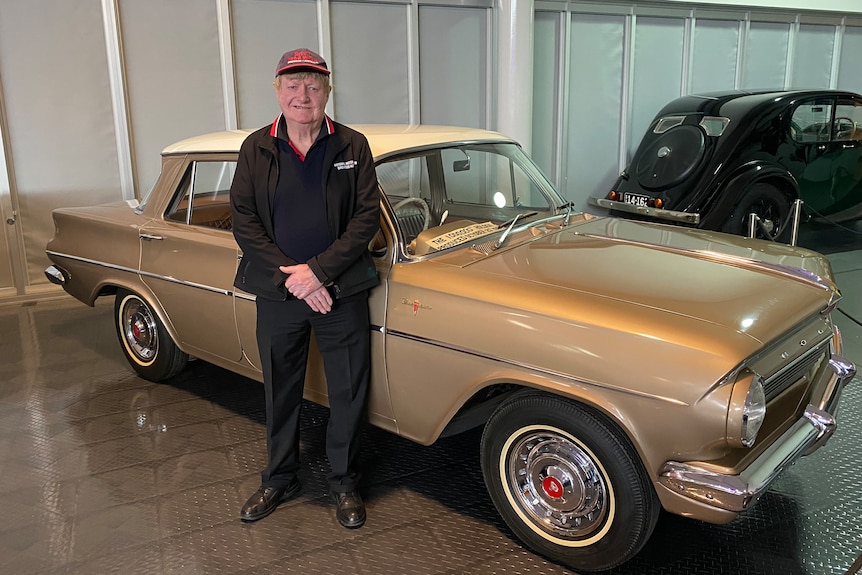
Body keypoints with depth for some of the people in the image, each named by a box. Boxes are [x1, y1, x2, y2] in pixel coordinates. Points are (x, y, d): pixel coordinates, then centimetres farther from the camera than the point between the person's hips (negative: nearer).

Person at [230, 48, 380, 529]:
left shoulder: (353, 146, -2)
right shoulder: (256, 149, 1)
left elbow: (368, 218, -7)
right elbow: (244, 221, -3)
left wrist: (319, 270, -16)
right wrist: (289, 276, -14)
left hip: (342, 291, -1)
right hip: (278, 292, 1)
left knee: (349, 393, 8)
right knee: (281, 393, 15)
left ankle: (345, 482, 29)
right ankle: (280, 479, 35)